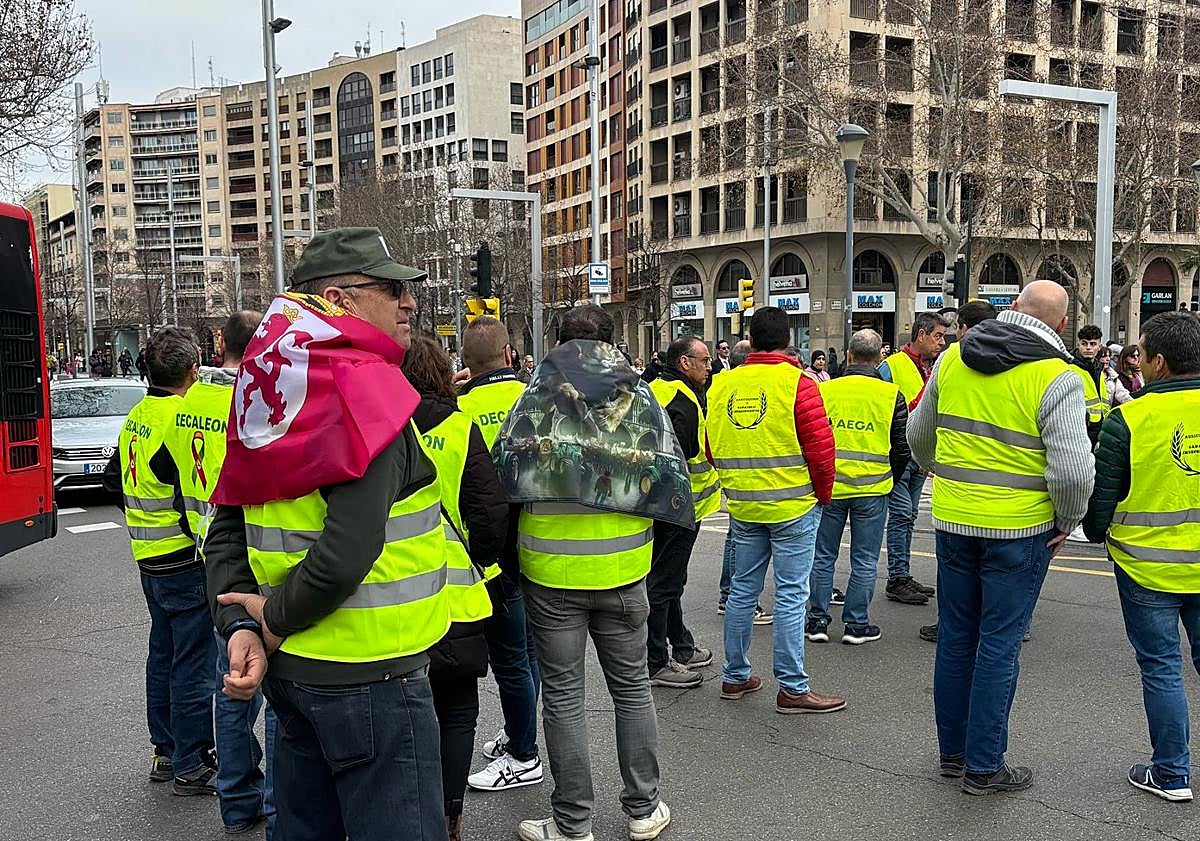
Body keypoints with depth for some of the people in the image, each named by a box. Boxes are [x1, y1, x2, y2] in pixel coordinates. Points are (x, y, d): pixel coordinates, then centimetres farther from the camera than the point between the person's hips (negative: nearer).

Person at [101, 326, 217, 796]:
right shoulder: (182, 423, -21)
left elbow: (114, 478, 20)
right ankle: (192, 767, 8)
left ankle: (165, 752, 31)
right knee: (194, 665, 0)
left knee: (163, 654, 19)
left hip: (149, 559, 9)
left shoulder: (135, 418, 8)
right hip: (186, 562, -9)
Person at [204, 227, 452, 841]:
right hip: (368, 676, -9)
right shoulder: (368, 388, -18)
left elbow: (227, 531, 7)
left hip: (292, 670, 9)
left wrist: (240, 626, -3)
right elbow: (346, 552, -28)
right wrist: (273, 622, -12)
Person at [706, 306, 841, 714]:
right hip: (793, 506, -5)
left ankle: (735, 676, 24)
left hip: (742, 507, 5)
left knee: (742, 590, 14)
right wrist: (823, 495, 2)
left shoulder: (722, 385, 3)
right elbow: (820, 447, -13)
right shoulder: (797, 383, -12)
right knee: (790, 595, 1)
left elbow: (712, 449, 10)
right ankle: (792, 688, 7)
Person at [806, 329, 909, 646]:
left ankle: (817, 621, 16)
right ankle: (856, 624, 14)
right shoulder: (891, 394, -3)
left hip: (829, 486, 1)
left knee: (822, 556, 11)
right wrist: (889, 479, 20)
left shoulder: (824, 390, -3)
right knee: (864, 560, 9)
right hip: (872, 490, 0)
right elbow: (903, 446, 4)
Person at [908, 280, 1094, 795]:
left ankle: (952, 752, 27)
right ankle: (983, 767, 15)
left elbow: (918, 434, 12)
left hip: (952, 520, 5)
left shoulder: (954, 358, 1)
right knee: (999, 645, 5)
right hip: (1019, 529, -4)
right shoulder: (1056, 377, -15)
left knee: (955, 637, 15)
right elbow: (1074, 469, -21)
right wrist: (1067, 520, -3)